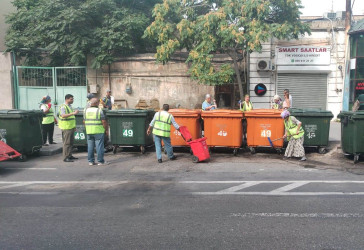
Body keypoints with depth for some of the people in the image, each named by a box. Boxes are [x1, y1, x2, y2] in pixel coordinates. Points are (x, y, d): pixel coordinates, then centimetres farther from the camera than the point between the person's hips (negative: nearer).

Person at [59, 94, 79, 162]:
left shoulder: (70, 106, 18)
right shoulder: (63, 107, -12)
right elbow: (63, 115, -27)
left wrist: (74, 126, 23)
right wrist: (73, 113, -32)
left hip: (71, 127, 9)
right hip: (66, 127, -9)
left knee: (71, 142, 12)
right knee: (66, 143, -8)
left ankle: (70, 155, 20)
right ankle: (65, 157, -6)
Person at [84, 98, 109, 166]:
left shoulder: (86, 110, 5)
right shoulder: (99, 110, -9)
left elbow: (84, 121, 9)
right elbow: (104, 122, -11)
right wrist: (106, 130, -1)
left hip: (89, 131, 5)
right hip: (98, 131, -5)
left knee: (90, 146, 9)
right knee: (99, 146, 0)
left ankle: (90, 161, 14)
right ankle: (100, 161, 3)